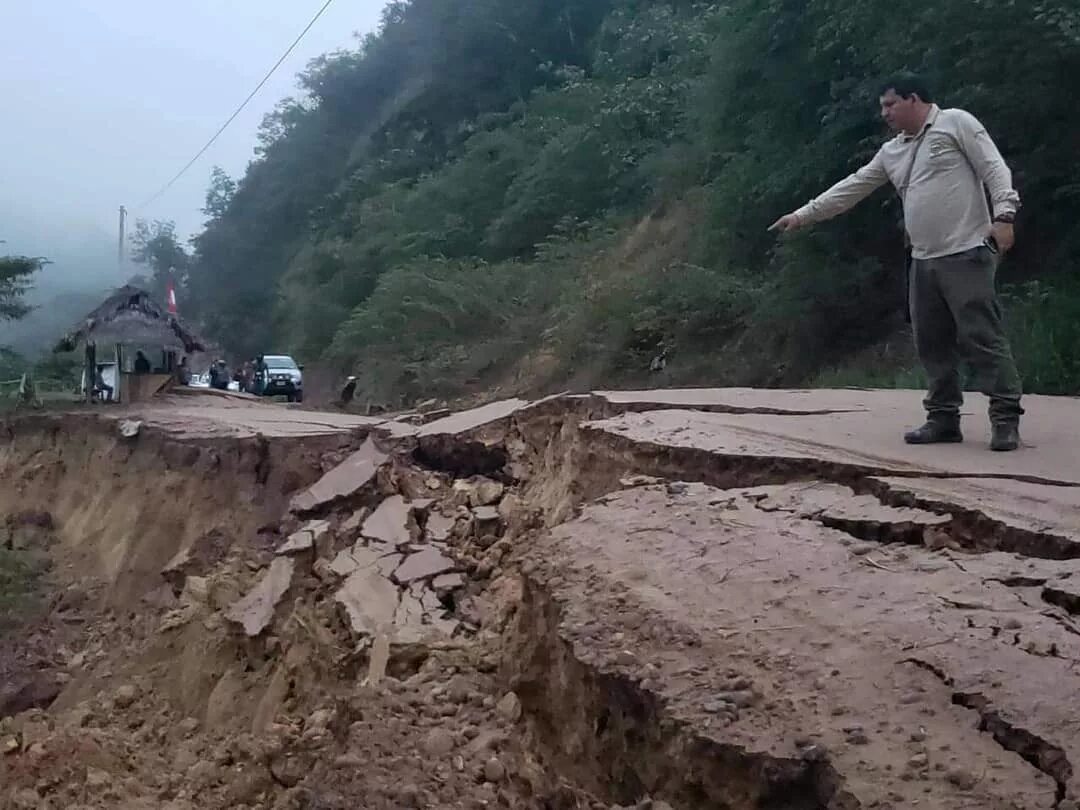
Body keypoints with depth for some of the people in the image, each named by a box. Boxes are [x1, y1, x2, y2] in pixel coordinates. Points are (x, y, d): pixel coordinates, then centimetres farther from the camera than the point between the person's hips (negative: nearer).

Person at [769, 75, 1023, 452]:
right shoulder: (892, 152, 20)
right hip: (923, 261, 8)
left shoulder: (955, 123, 0)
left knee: (982, 336, -10)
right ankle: (944, 418, 14)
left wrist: (1003, 214, -20)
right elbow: (852, 187, 22)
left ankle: (1006, 418, -6)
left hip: (966, 254, -7)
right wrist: (804, 214, 20)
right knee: (932, 342, 7)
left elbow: (994, 168, -7)